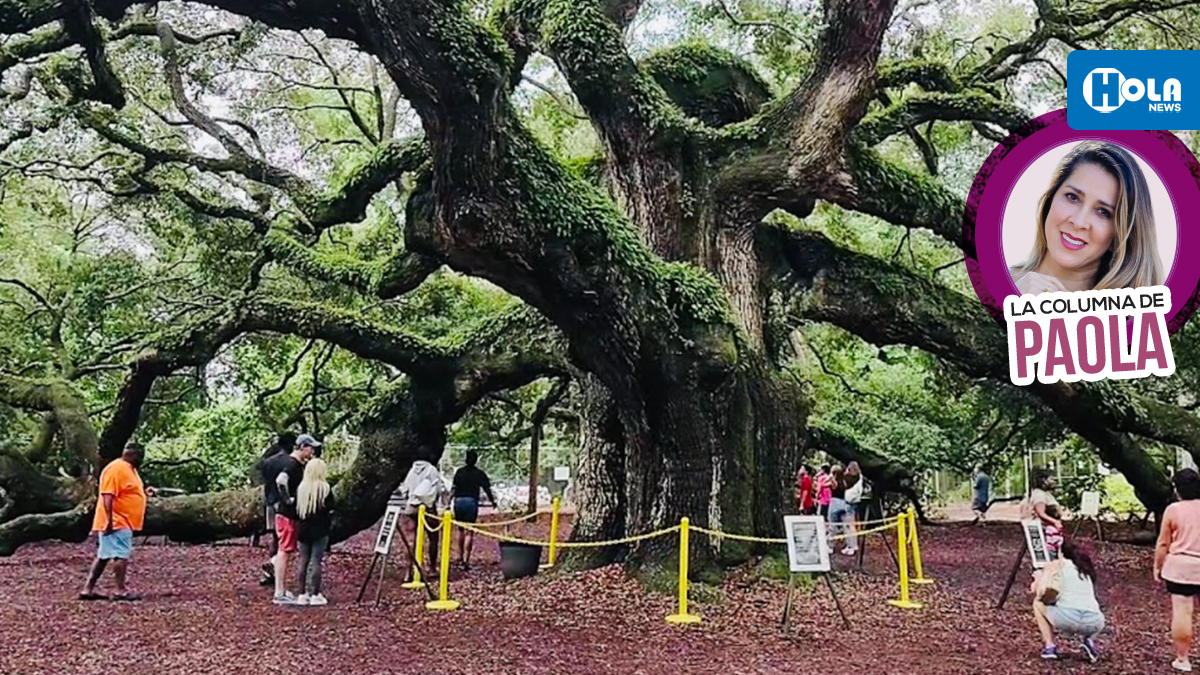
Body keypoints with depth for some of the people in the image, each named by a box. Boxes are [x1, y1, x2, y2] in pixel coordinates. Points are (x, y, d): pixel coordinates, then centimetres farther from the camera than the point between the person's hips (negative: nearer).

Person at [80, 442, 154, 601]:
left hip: (123, 523, 10)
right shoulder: (116, 469, -16)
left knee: (104, 556, 11)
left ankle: (88, 589, 14)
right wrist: (110, 520, -27)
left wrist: (144, 492, 12)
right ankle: (121, 591, -6)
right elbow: (107, 496, -22)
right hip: (116, 523, -10)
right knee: (121, 555, -9)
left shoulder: (129, 468, 17)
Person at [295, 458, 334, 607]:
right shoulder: (325, 489, -8)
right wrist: (328, 526, 6)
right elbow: (329, 512, -6)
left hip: (303, 530, 4)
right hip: (319, 531, -4)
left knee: (303, 561, 9)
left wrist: (299, 527, 13)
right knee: (316, 561, -2)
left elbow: (297, 510, 6)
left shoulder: (300, 488, 4)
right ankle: (315, 595, 0)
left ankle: (303, 594, 13)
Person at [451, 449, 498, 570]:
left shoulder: (459, 472, 7)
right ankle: (465, 560, -13)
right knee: (469, 533, -3)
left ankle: (461, 557, 24)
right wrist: (493, 501, 15)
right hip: (471, 502, -2)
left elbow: (453, 489, -1)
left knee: (461, 530, 17)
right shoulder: (479, 473, 3)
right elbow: (487, 489, 3)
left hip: (458, 501, 3)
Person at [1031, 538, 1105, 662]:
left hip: (1067, 618, -4)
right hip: (1093, 622, 4)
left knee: (1037, 604, 25)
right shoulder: (1087, 569, 27)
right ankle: (1089, 640, 10)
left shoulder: (1060, 564, 12)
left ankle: (1050, 646, 13)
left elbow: (1040, 590, 0)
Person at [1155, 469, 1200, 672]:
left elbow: (1163, 544, -3)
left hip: (1180, 567, -2)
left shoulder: (1173, 510, -7)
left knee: (1181, 611, 0)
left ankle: (1182, 659, 5)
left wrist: (1157, 567, 8)